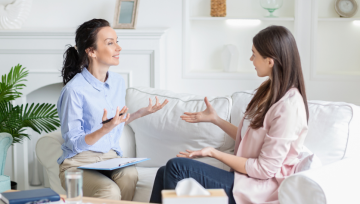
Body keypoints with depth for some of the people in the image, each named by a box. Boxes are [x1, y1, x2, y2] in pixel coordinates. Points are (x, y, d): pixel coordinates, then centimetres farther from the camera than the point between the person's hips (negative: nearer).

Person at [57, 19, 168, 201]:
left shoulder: (118, 82, 7)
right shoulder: (74, 90, -15)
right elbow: (73, 143, -13)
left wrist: (142, 112, 9)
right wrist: (105, 129, -29)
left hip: (110, 157, 5)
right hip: (79, 163, -5)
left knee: (129, 174, -29)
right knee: (110, 191, -33)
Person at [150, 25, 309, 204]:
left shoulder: (289, 106, -20)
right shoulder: (269, 91, 10)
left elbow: (264, 169, -19)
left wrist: (214, 153, -14)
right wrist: (215, 119, 17)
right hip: (244, 176, 9)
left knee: (176, 167, -18)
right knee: (164, 173, -4)